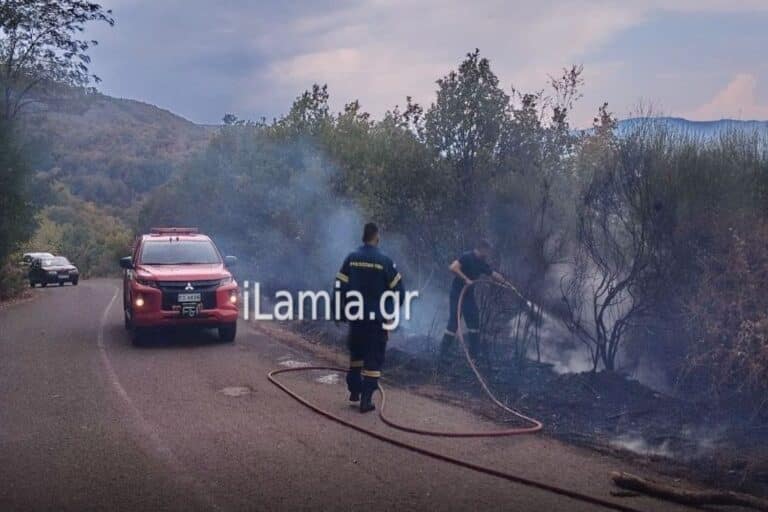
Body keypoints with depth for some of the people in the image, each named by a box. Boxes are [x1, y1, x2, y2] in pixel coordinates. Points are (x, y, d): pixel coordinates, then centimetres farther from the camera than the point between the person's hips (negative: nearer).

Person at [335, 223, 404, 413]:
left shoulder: (351, 258, -1)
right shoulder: (385, 261, -9)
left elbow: (340, 286, 0)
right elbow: (397, 289, -5)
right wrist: (392, 312, 11)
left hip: (355, 316, 4)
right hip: (377, 318, -3)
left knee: (356, 353, 22)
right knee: (374, 358, 2)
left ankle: (354, 390, 28)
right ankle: (366, 399, -2)